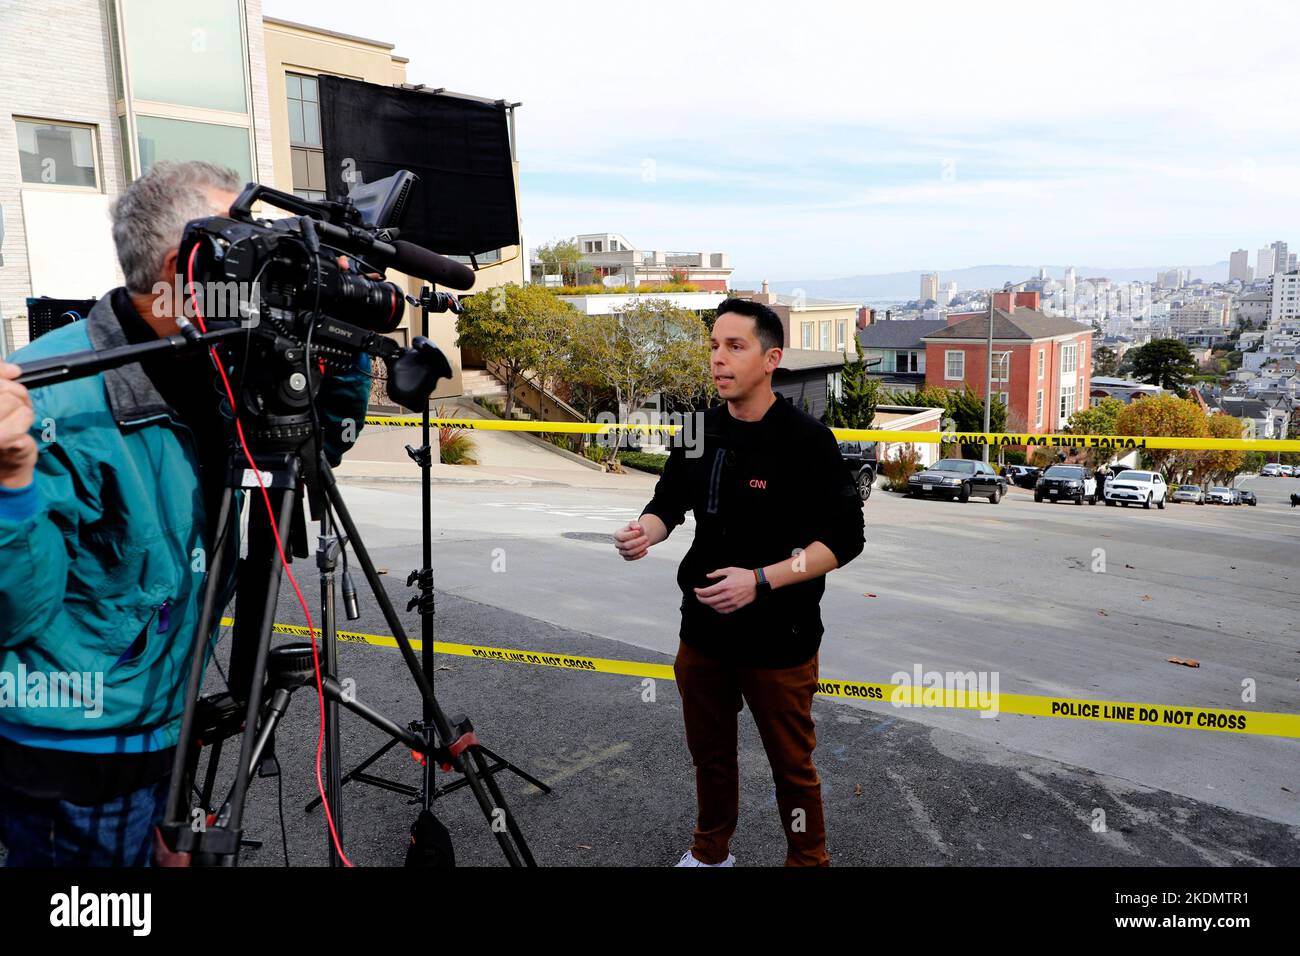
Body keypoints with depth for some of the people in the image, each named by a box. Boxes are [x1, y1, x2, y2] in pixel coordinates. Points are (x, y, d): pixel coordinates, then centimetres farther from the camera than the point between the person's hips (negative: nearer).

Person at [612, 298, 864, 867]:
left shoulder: (806, 439, -15)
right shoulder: (698, 430, 0)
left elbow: (844, 538, -14)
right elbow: (670, 501, 12)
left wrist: (762, 580, -24)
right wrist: (645, 530, -11)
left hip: (779, 640, -5)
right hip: (703, 629, 5)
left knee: (791, 765, 12)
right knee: (709, 754, 22)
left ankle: (807, 860, 36)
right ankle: (710, 854, 44)